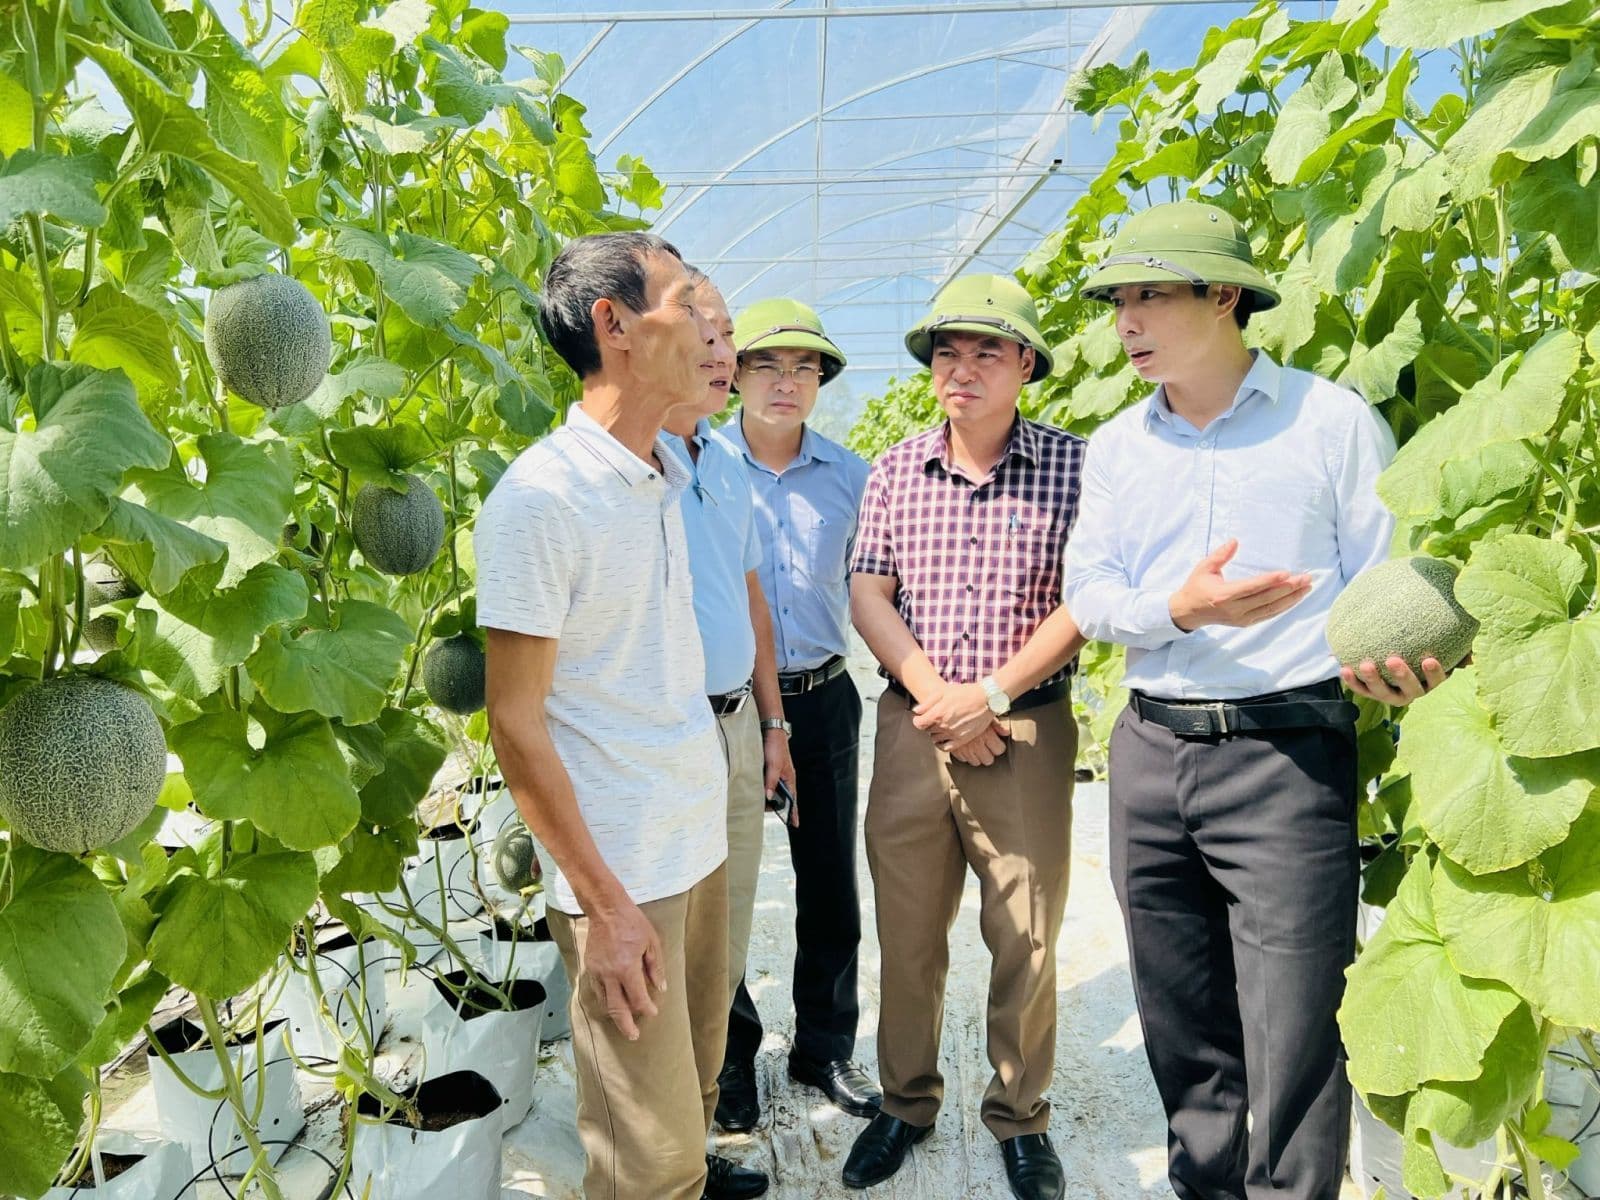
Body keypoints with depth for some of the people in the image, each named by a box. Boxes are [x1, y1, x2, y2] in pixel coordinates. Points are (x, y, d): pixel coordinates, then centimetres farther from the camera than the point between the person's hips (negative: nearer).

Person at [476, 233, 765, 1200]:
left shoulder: (669, 474, 7)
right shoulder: (542, 496, -18)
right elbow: (515, 722, -17)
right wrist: (603, 903, -16)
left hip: (703, 834, 8)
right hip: (623, 867, -7)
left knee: (699, 1058, 22)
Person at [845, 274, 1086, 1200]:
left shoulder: (1072, 464, -4)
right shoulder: (895, 470, 5)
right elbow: (868, 594, 2)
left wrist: (993, 691, -13)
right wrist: (936, 695, -9)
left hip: (1028, 730, -2)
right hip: (914, 725, 3)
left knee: (1027, 939, 8)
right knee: (907, 930, 13)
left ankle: (1021, 1117, 30)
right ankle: (908, 1103, 33)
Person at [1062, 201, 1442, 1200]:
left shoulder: (1335, 420, -1)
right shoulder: (1117, 446, 10)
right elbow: (1088, 592, 3)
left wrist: (1402, 663, -24)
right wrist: (1181, 609, -18)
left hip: (1288, 753, -4)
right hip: (1151, 752, 4)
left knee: (1291, 1037, -2)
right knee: (1183, 1023, 15)